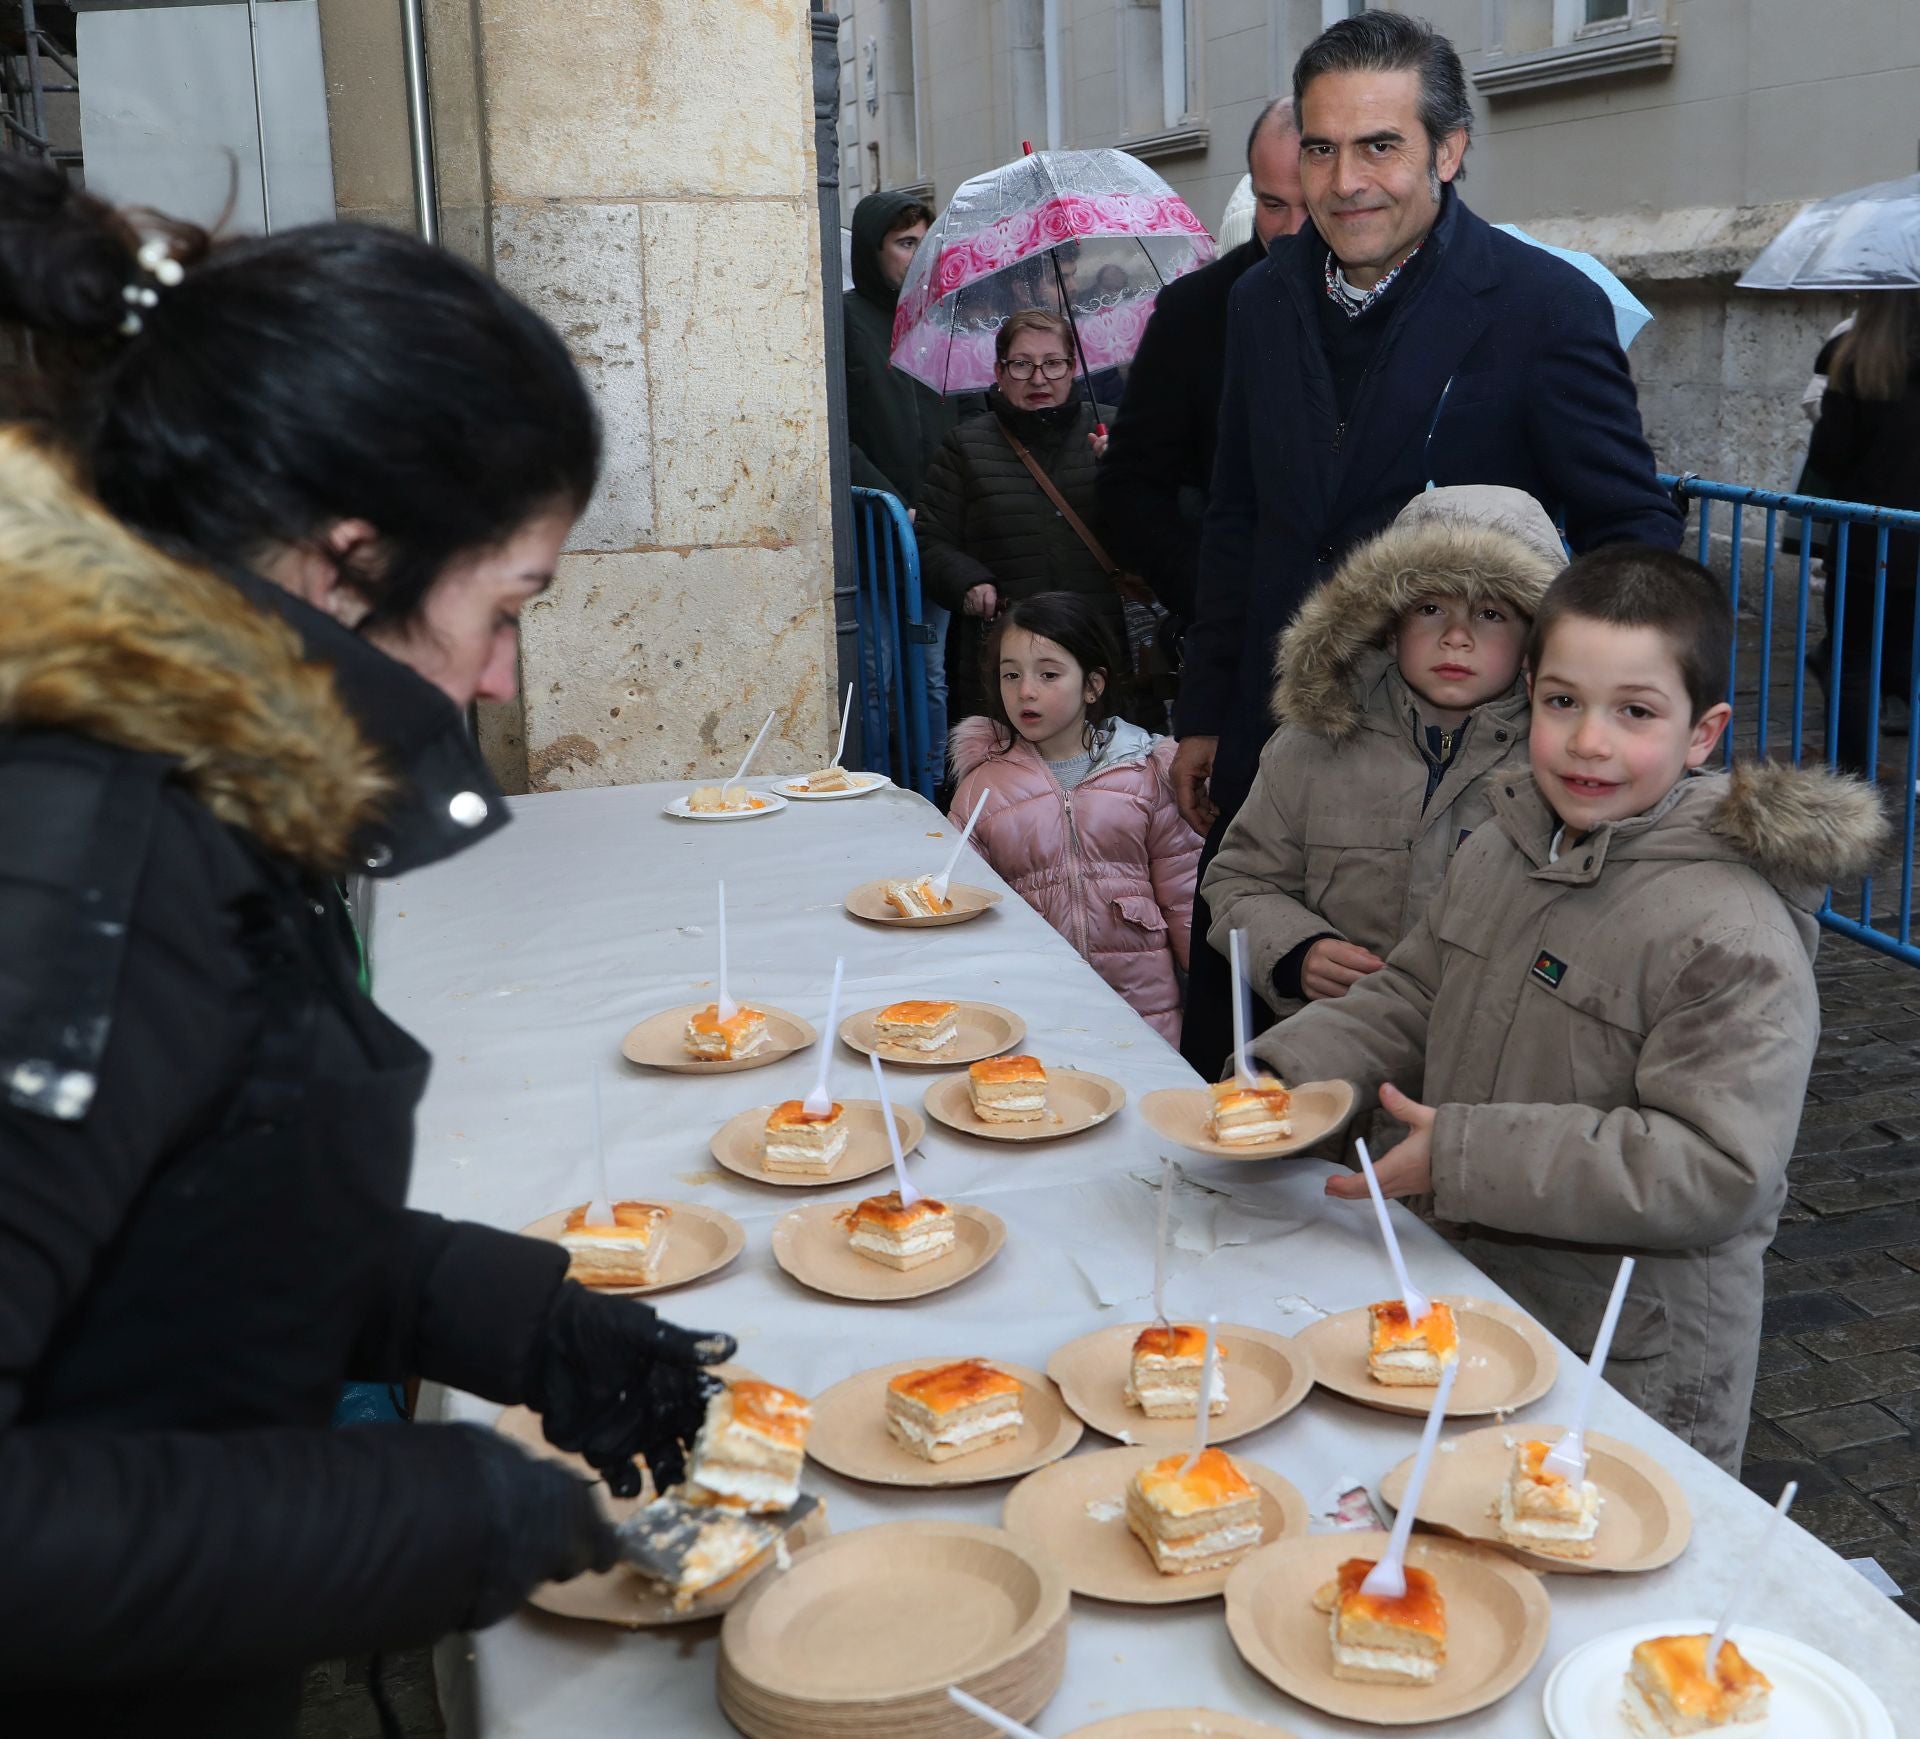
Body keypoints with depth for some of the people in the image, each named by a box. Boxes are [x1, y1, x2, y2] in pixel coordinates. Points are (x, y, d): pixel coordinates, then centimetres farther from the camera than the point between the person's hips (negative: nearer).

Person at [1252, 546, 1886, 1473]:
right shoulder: (1498, 852, 0)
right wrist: (1283, 1075, -6)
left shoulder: (1735, 933, -23)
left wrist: (1465, 1155, -29)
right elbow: (1410, 999, 12)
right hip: (1469, 1299, 7)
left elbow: (1716, 1170, -27)